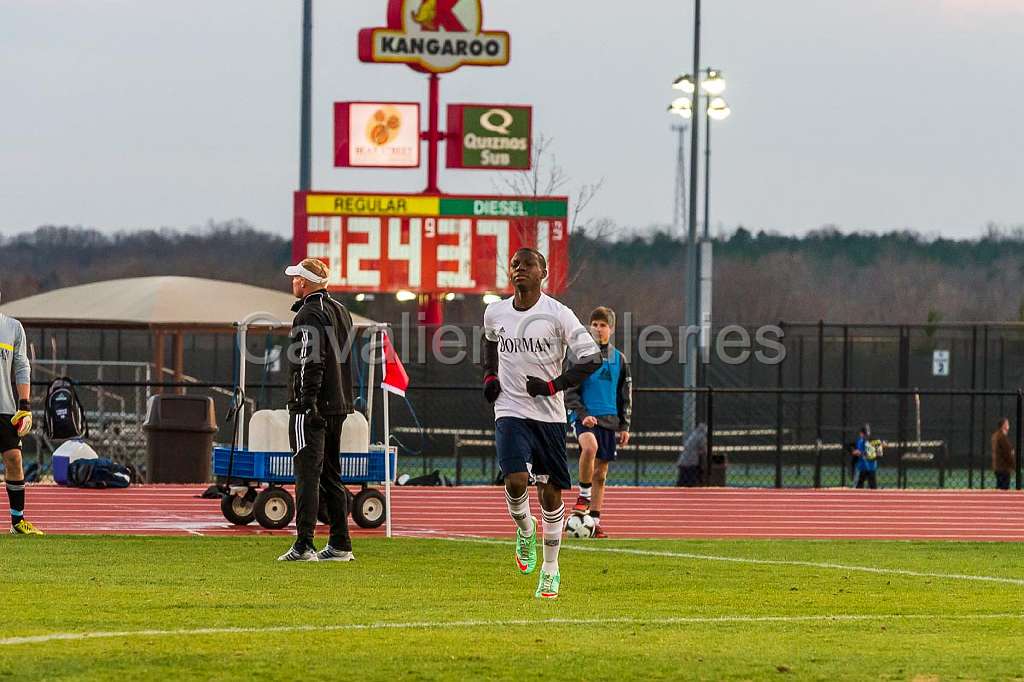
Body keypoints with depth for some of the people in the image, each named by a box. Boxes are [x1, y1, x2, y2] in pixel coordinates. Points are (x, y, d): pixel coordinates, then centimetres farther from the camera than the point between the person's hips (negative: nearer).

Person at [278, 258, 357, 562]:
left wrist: (306, 402, -21)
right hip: (338, 405, 9)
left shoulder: (308, 315, -12)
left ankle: (304, 545, -15)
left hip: (311, 407, -9)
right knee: (331, 476, 14)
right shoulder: (340, 311, 17)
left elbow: (310, 362, -19)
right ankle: (340, 545, 15)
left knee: (307, 474, -10)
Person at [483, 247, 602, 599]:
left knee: (550, 492, 3)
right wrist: (490, 376, 11)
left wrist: (552, 385, -14)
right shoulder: (495, 313, 3)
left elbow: (593, 359, -8)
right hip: (510, 411, 1)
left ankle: (550, 569, 17)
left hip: (549, 414, -1)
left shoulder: (558, 315, -9)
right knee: (516, 481, -19)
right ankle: (525, 533, 13)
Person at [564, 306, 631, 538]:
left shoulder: (618, 359, 11)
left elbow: (625, 395, 16)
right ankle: (584, 495, -17)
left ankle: (594, 521, 10)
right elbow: (570, 391, -1)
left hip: (609, 420, 4)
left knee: (601, 473, 5)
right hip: (584, 418, -4)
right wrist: (582, 414, -14)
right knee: (590, 446, -35)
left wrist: (625, 425, 11)